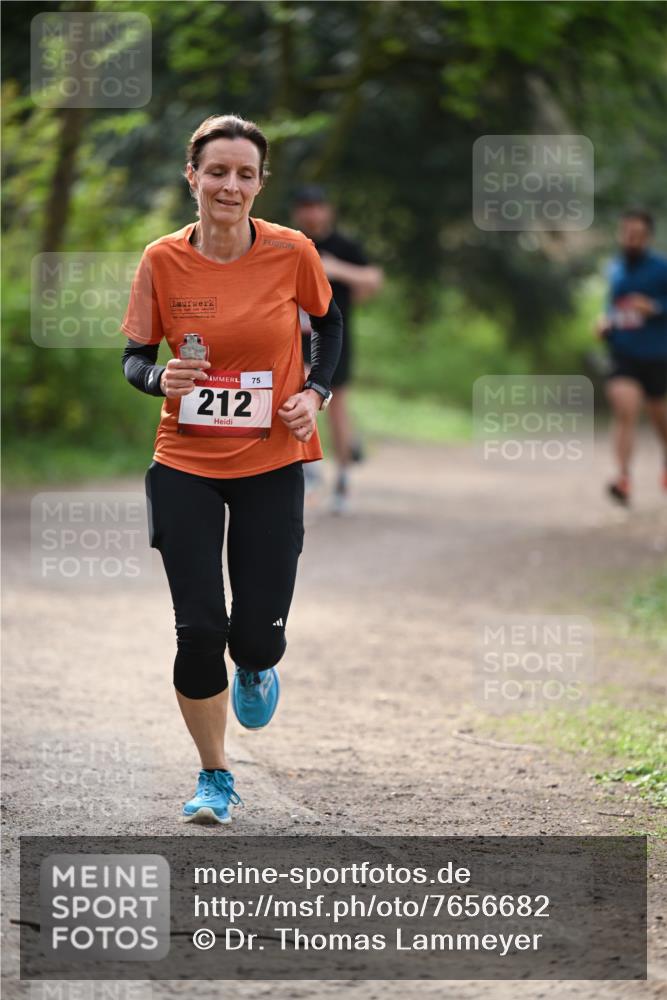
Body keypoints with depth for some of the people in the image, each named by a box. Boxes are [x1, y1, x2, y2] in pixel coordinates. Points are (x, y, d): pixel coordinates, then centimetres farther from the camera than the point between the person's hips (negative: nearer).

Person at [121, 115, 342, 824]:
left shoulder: (291, 253, -7)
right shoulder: (163, 261, -7)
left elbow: (327, 322, 13)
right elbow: (134, 357, 2)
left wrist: (315, 391, -2)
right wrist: (160, 378, -20)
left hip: (271, 465, 0)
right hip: (185, 466, 0)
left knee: (256, 636, -3)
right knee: (198, 628, -4)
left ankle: (255, 668, 38)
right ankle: (214, 778, 16)